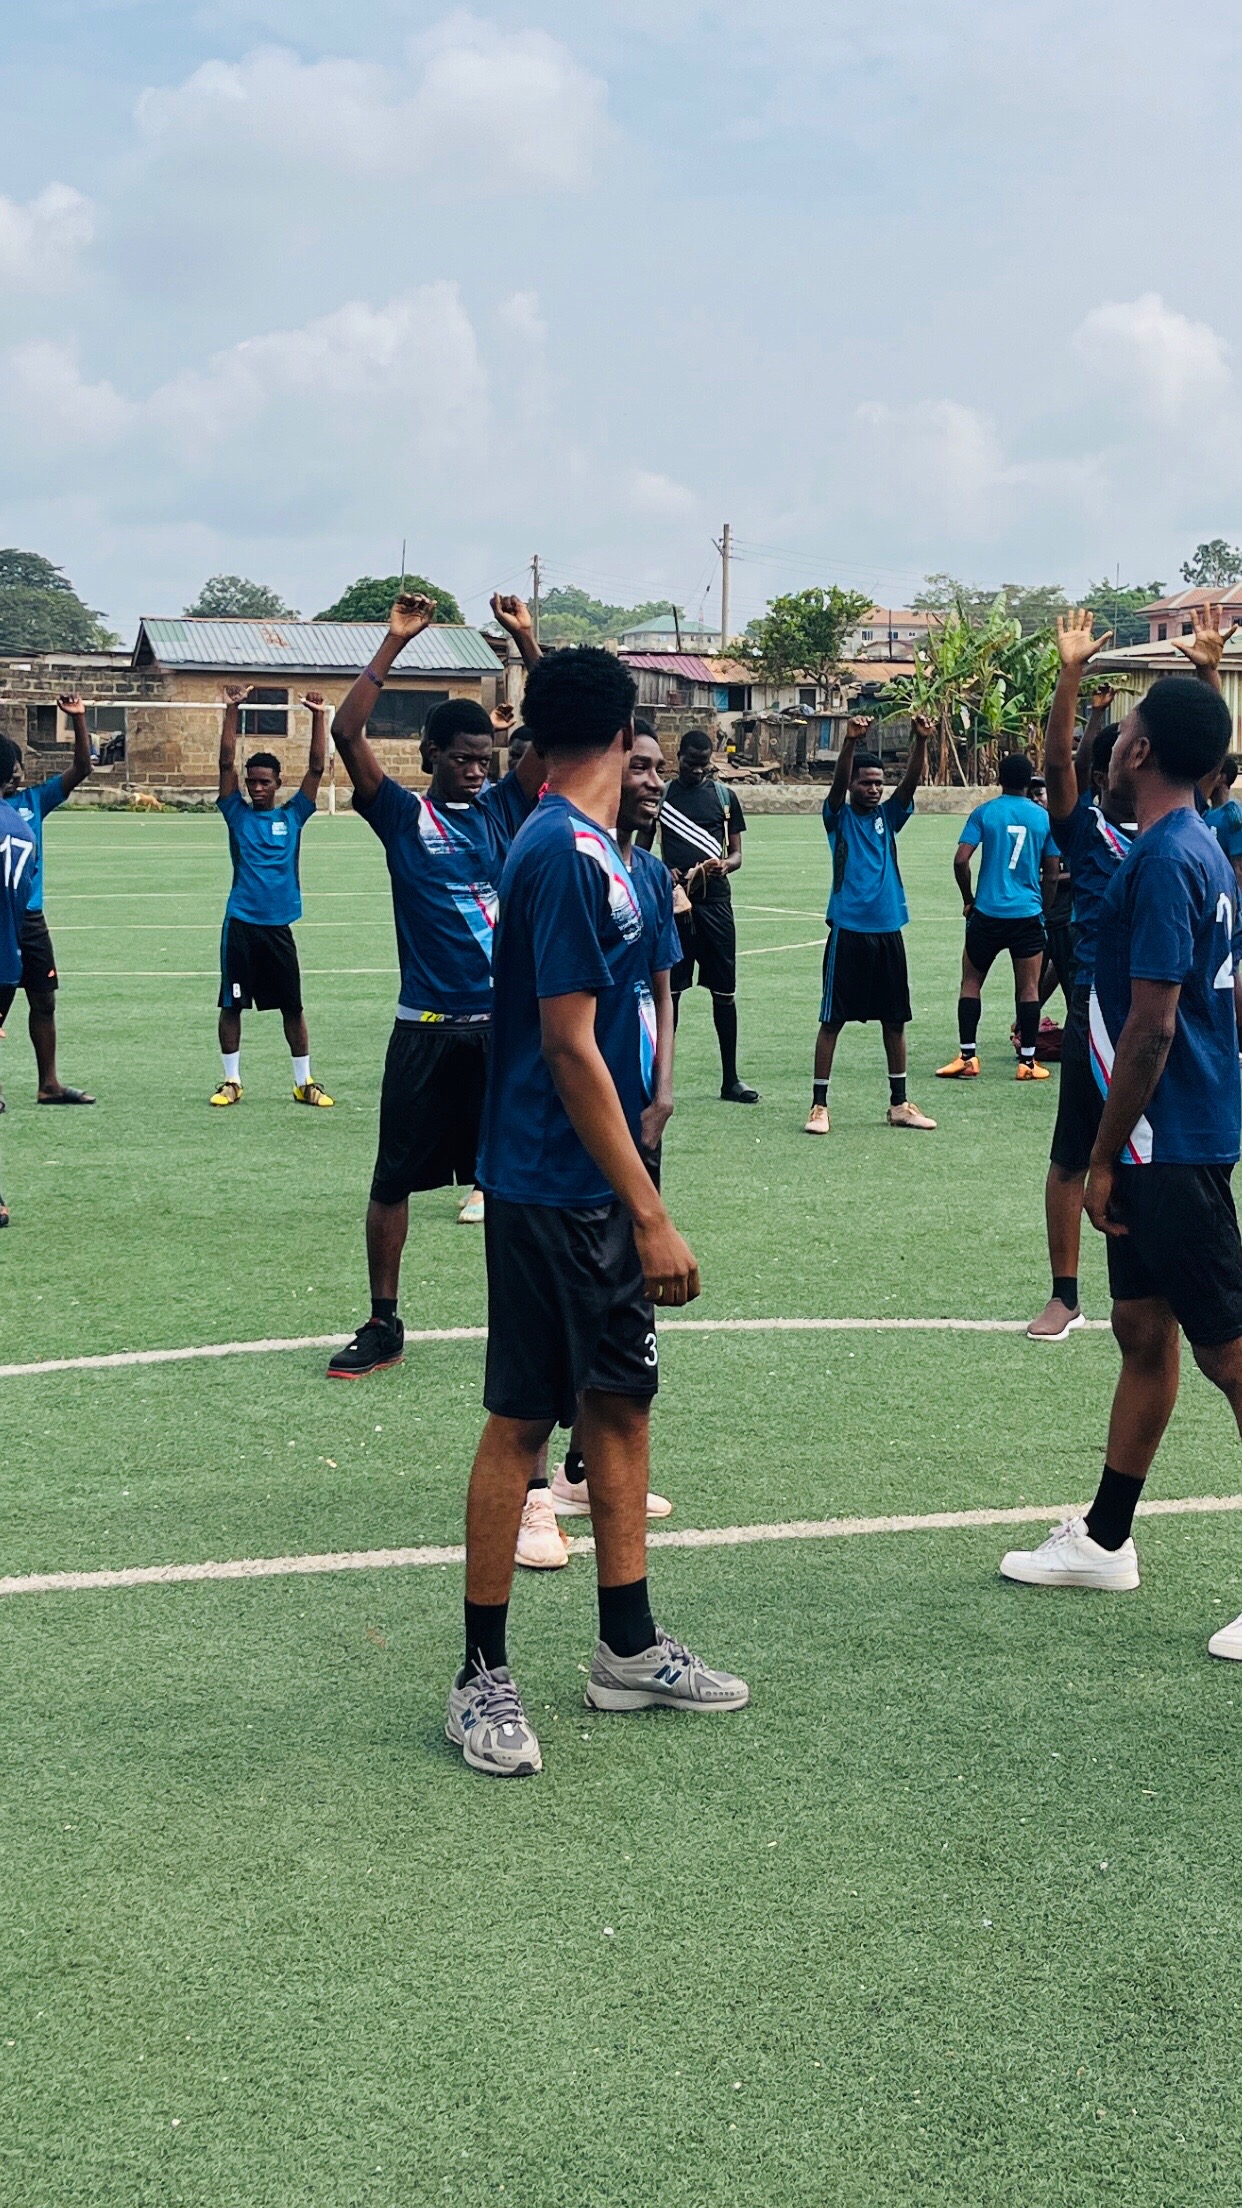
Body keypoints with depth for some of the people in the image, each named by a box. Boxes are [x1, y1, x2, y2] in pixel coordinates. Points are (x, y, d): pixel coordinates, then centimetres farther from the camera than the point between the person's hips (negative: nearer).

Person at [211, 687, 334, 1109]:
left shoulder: (292, 816, 6)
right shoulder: (238, 814, 4)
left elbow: (317, 768, 2)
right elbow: (226, 763, -3)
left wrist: (319, 717, -4)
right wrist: (232, 712, -9)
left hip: (279, 925, 1)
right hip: (240, 923, -1)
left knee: (292, 1006, 5)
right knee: (231, 1005, 3)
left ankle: (304, 1082, 14)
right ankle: (231, 1081, 14)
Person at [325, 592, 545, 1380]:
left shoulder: (505, 808, 8)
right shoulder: (402, 814, 1)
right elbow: (347, 733, -11)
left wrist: (526, 637, -6)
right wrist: (395, 643, -12)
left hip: (506, 1021, 2)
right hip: (426, 1027, -1)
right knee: (394, 1179, 4)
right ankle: (385, 1327, 15)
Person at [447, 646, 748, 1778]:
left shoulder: (593, 850, 11)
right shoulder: (567, 856, -18)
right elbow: (570, 1047, -21)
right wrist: (650, 1213, -20)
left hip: (602, 1188, 9)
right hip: (553, 1192, -9)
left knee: (621, 1400, 14)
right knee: (523, 1420, -1)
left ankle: (630, 1650, 25)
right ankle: (483, 1677, 11)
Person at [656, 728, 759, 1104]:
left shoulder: (725, 796, 10)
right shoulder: (661, 795, 5)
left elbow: (737, 853, 10)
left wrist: (725, 865, -13)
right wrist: (662, 873, -12)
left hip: (715, 900, 2)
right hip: (673, 899, -1)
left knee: (724, 991, 4)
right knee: (668, 990, 2)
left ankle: (730, 1078, 11)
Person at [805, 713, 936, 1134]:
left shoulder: (888, 817, 10)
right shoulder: (839, 817, 2)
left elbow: (911, 781, -4)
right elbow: (838, 782, -17)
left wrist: (921, 741, -22)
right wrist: (850, 741, -34)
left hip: (888, 930, 4)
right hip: (848, 930, -4)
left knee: (895, 1020, 9)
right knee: (832, 1020, -2)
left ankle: (899, 1103, 18)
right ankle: (819, 1104, 2)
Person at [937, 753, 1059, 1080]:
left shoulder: (984, 813, -2)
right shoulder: (1043, 817, 3)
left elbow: (960, 860, -8)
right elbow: (1051, 875, 6)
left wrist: (968, 900, 6)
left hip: (988, 913, -1)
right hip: (1028, 915, 1)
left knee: (971, 982, 10)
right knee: (1028, 989, 5)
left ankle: (967, 1057, 5)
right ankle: (1027, 1062, 6)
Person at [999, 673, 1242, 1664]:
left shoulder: (1162, 861, -19)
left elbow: (1152, 1026, -21)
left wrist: (1106, 1156, -15)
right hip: (1160, 1144, 10)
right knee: (1142, 1330, 16)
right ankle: (1104, 1541, 28)